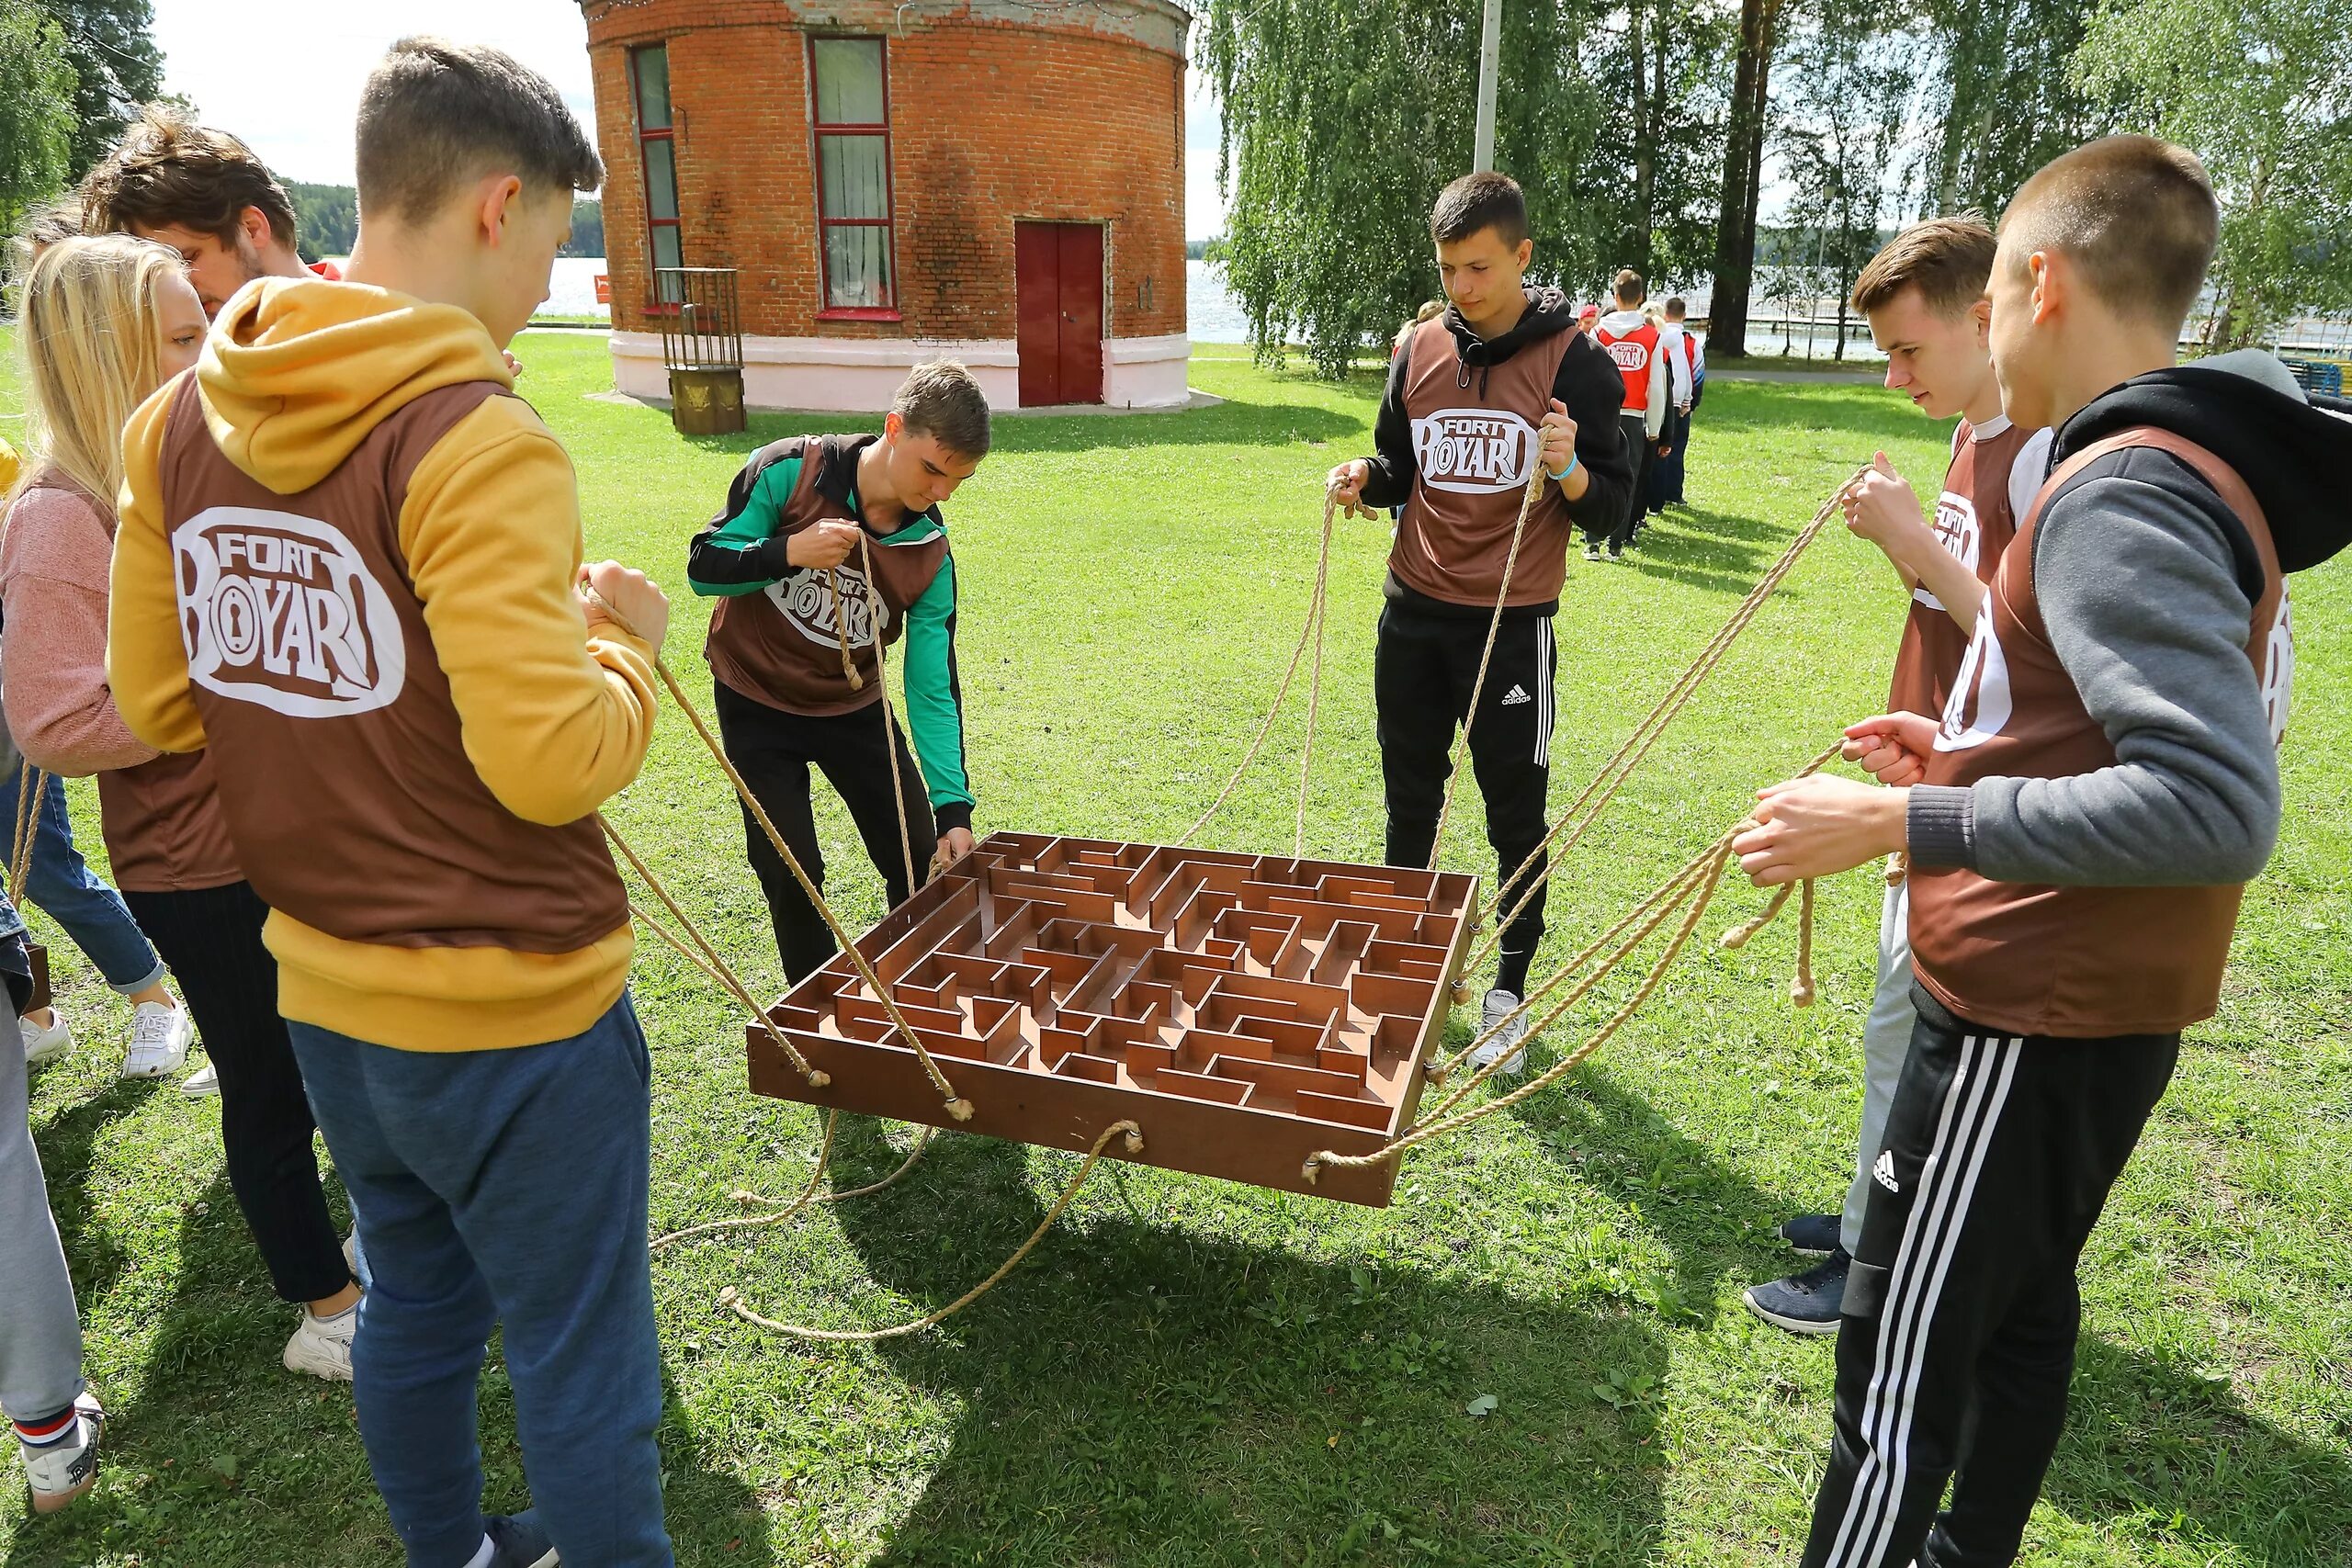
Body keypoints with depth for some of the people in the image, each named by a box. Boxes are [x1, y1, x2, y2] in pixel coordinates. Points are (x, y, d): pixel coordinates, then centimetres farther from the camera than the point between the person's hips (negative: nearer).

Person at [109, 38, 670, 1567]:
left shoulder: (182, 421, 1)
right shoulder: (474, 440, -22)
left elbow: (158, 702, 7)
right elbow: (550, 761, -25)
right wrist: (625, 639, -8)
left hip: (328, 1000, 8)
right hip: (514, 1019, -7)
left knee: (414, 1303, 27)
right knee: (582, 1365, 11)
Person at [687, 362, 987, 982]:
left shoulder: (931, 553, -15)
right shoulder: (791, 470, -21)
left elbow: (933, 690, -13)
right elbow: (703, 566, -15)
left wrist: (954, 809, -20)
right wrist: (789, 551, -35)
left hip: (852, 706, 3)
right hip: (757, 704, -2)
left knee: (925, 865, 2)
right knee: (793, 876, -3)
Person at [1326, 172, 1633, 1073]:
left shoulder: (1574, 361, -8)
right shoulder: (1420, 351, 5)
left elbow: (1608, 507, -7)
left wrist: (1569, 470, -27)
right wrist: (1364, 483, -6)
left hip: (1512, 626, -4)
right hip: (1412, 615, 4)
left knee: (1515, 813, 5)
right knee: (1409, 796, 15)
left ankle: (1509, 991, 21)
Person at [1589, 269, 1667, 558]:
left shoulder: (1599, 331, 0)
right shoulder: (1652, 335, 0)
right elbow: (1657, 387, 2)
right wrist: (1654, 428, 11)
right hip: (1634, 418, 0)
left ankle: (1592, 542, 6)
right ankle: (1616, 545, 8)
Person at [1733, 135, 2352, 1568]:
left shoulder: (2120, 492, -21)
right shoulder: (2213, 465, 10)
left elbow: (2217, 809, -30)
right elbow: (2207, 739, 17)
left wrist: (1901, 822, -29)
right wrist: (1975, 761, 13)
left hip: (2032, 1019, -10)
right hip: (2111, 1005, 10)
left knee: (1901, 1361, 1)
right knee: (2025, 1299, 23)